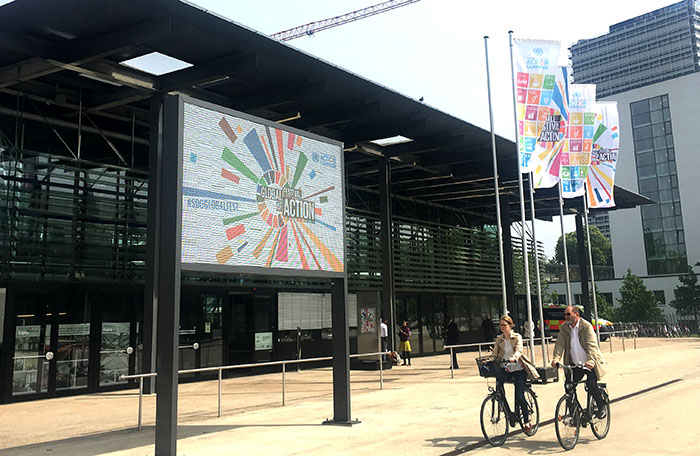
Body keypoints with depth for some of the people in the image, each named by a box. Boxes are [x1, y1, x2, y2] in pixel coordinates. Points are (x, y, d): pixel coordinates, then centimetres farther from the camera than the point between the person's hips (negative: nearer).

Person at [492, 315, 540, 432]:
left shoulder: (517, 337, -3)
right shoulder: (499, 340, 8)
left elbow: (519, 350, -22)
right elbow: (495, 354, 2)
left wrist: (514, 357, -43)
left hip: (519, 368, -3)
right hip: (506, 368, 3)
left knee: (519, 396, -9)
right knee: (498, 376, -32)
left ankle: (527, 420, 12)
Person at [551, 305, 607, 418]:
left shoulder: (587, 326, -13)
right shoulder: (564, 327, 1)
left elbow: (591, 345, -23)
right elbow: (559, 344, -5)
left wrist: (590, 361, -37)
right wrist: (556, 359, -21)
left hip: (589, 364, -4)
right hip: (574, 364, 4)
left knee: (591, 385, -16)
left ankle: (602, 406, 10)